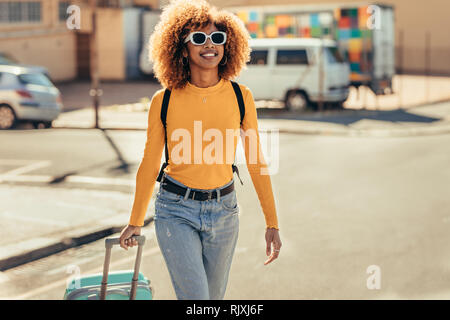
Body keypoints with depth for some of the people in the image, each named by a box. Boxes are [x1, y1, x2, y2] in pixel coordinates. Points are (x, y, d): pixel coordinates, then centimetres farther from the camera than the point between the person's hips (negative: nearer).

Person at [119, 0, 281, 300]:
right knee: (195, 298, -13)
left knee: (215, 296, 16)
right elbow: (149, 165, 3)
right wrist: (135, 222, 12)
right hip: (176, 211, -2)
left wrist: (272, 223, 2)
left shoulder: (241, 96, -4)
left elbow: (256, 161, 2)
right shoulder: (164, 101, -7)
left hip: (223, 210, 2)